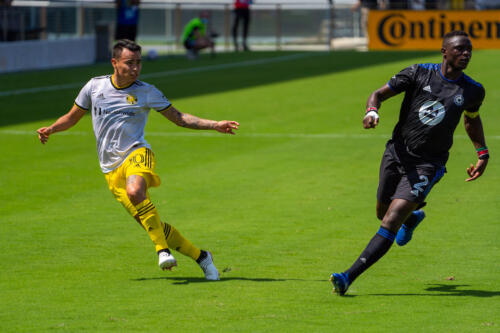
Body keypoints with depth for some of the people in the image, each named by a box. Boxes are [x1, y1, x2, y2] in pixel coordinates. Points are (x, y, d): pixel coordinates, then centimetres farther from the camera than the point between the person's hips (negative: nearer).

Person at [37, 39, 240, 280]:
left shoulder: (146, 92, 4)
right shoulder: (94, 87, 7)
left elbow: (179, 118, 11)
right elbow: (72, 117, 20)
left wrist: (214, 125, 1)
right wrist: (49, 130, 2)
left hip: (137, 154, -2)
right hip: (111, 168, 2)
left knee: (135, 191, -38)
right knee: (152, 225, -6)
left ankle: (162, 249, -30)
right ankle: (200, 256, 8)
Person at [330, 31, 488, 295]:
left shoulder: (473, 90, 1)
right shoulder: (419, 73, -4)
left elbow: (472, 118, 24)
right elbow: (379, 94, -2)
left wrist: (483, 153, 20)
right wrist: (372, 111, -24)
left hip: (428, 164, -2)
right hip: (396, 154, 2)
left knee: (392, 221, -17)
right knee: (383, 212, 18)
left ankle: (349, 277, -20)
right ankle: (413, 217, 56)